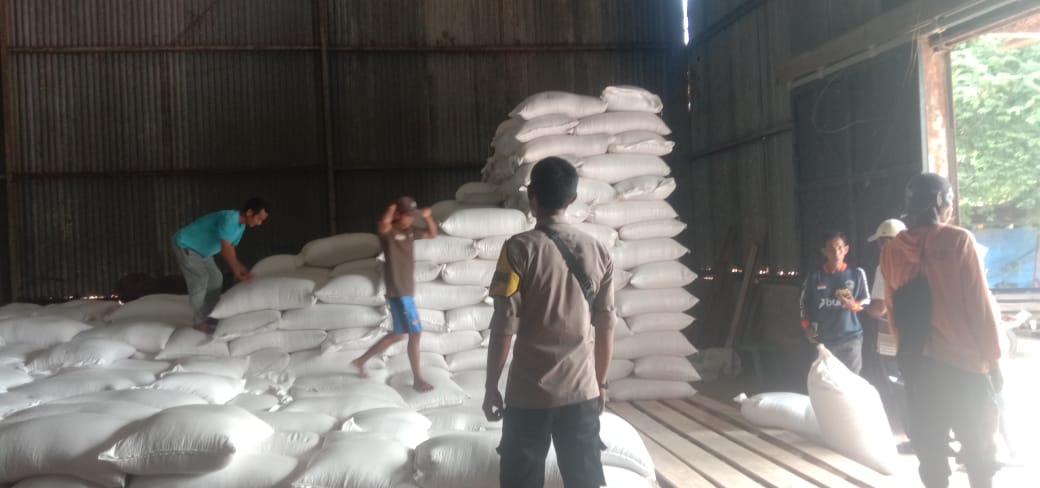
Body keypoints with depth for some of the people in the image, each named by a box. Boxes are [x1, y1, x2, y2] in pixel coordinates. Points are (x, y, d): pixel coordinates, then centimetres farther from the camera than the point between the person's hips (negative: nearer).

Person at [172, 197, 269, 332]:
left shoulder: (241, 225, -2)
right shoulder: (229, 219, -32)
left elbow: (230, 249, 5)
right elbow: (226, 249, -33)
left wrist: (242, 270, -5)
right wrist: (237, 273, -28)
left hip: (200, 250, 10)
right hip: (185, 245, -10)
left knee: (216, 278, 6)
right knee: (200, 278, -16)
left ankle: (209, 317, 14)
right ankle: (200, 322, -9)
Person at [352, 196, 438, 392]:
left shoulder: (409, 232, 12)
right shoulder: (389, 232, -13)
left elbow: (432, 234, 22)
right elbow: (382, 226, -38)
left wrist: (428, 217, 5)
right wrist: (390, 211, -22)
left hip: (406, 291, 9)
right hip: (398, 292, -9)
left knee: (398, 334, 17)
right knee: (415, 333, -7)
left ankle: (362, 360, 29)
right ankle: (417, 379, 2)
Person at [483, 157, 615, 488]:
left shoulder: (519, 249, -11)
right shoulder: (598, 252, 2)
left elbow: (504, 327, -11)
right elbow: (606, 326, 5)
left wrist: (491, 386, -1)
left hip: (529, 393, -4)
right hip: (582, 391, 4)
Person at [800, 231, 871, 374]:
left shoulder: (857, 274, 4)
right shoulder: (814, 277, 5)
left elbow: (867, 302, 10)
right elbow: (804, 305, 15)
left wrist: (854, 305, -11)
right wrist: (807, 327, 2)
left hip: (850, 339, 0)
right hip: (822, 340, 0)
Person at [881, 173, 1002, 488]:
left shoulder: (891, 251, 3)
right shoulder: (957, 240, -10)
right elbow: (980, 304, -9)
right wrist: (993, 358, -1)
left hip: (916, 363, 4)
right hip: (963, 361, -4)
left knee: (930, 449, 9)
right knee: (978, 448, 8)